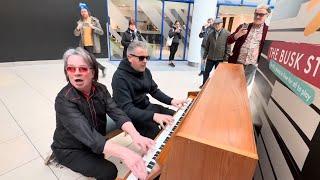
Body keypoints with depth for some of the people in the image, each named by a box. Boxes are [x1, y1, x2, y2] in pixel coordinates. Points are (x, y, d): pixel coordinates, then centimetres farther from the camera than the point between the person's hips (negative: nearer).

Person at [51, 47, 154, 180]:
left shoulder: (100, 89, -11)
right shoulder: (64, 100, -28)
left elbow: (117, 113, -22)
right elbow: (88, 135, -39)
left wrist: (135, 135, -40)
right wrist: (124, 153, -51)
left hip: (96, 143, 6)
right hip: (70, 149, -5)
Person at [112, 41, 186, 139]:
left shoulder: (145, 71, 3)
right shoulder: (120, 78, -22)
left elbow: (154, 90, 10)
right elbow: (127, 109, -29)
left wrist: (171, 101, -6)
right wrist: (153, 116, -41)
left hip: (147, 107, 8)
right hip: (132, 115, -7)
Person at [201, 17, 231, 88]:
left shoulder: (227, 34, -5)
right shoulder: (211, 34, 7)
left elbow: (228, 47, -7)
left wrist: (226, 58, -10)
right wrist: (204, 56, 10)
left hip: (220, 58, -4)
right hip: (210, 58, 4)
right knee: (206, 72, 12)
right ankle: (204, 84, 29)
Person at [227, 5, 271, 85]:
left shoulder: (268, 31, 2)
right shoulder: (243, 27, 6)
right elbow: (229, 41, 3)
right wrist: (238, 34, -15)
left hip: (252, 65, 0)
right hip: (237, 62, 1)